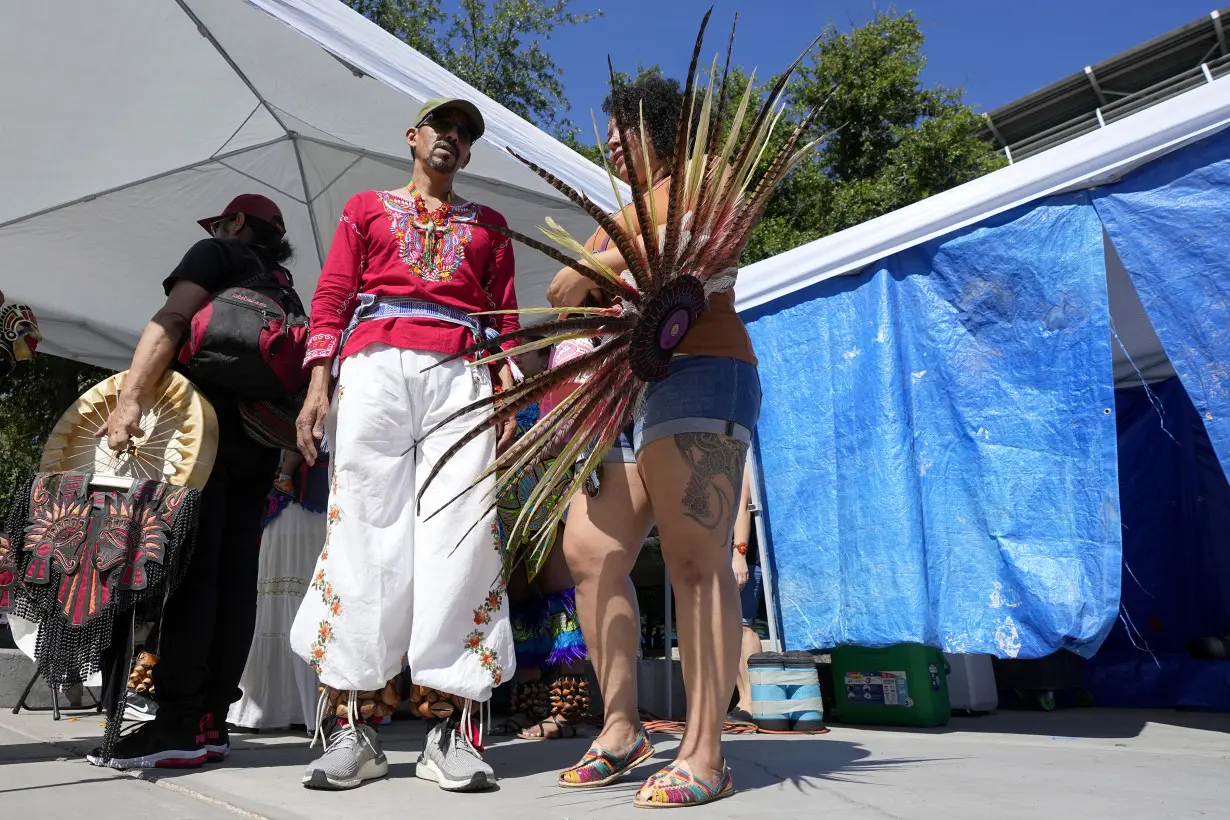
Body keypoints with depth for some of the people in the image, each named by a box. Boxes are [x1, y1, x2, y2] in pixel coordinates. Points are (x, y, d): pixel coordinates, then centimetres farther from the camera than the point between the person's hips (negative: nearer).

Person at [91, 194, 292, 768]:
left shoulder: (216, 254, 7)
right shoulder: (285, 289, 25)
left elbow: (171, 321, -11)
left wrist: (130, 398, -22)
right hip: (260, 441, 7)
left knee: (190, 569, -11)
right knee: (235, 576, 2)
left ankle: (179, 725, -13)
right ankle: (211, 722, 4)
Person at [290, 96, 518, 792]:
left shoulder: (488, 224, 25)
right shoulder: (367, 208, 23)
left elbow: (506, 317, 15)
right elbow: (331, 297, 12)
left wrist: (508, 397, 1)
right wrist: (318, 384, -2)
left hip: (461, 376, 1)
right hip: (373, 367, 0)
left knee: (460, 537, -10)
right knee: (365, 532, -7)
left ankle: (456, 732, -6)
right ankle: (354, 727, -1)